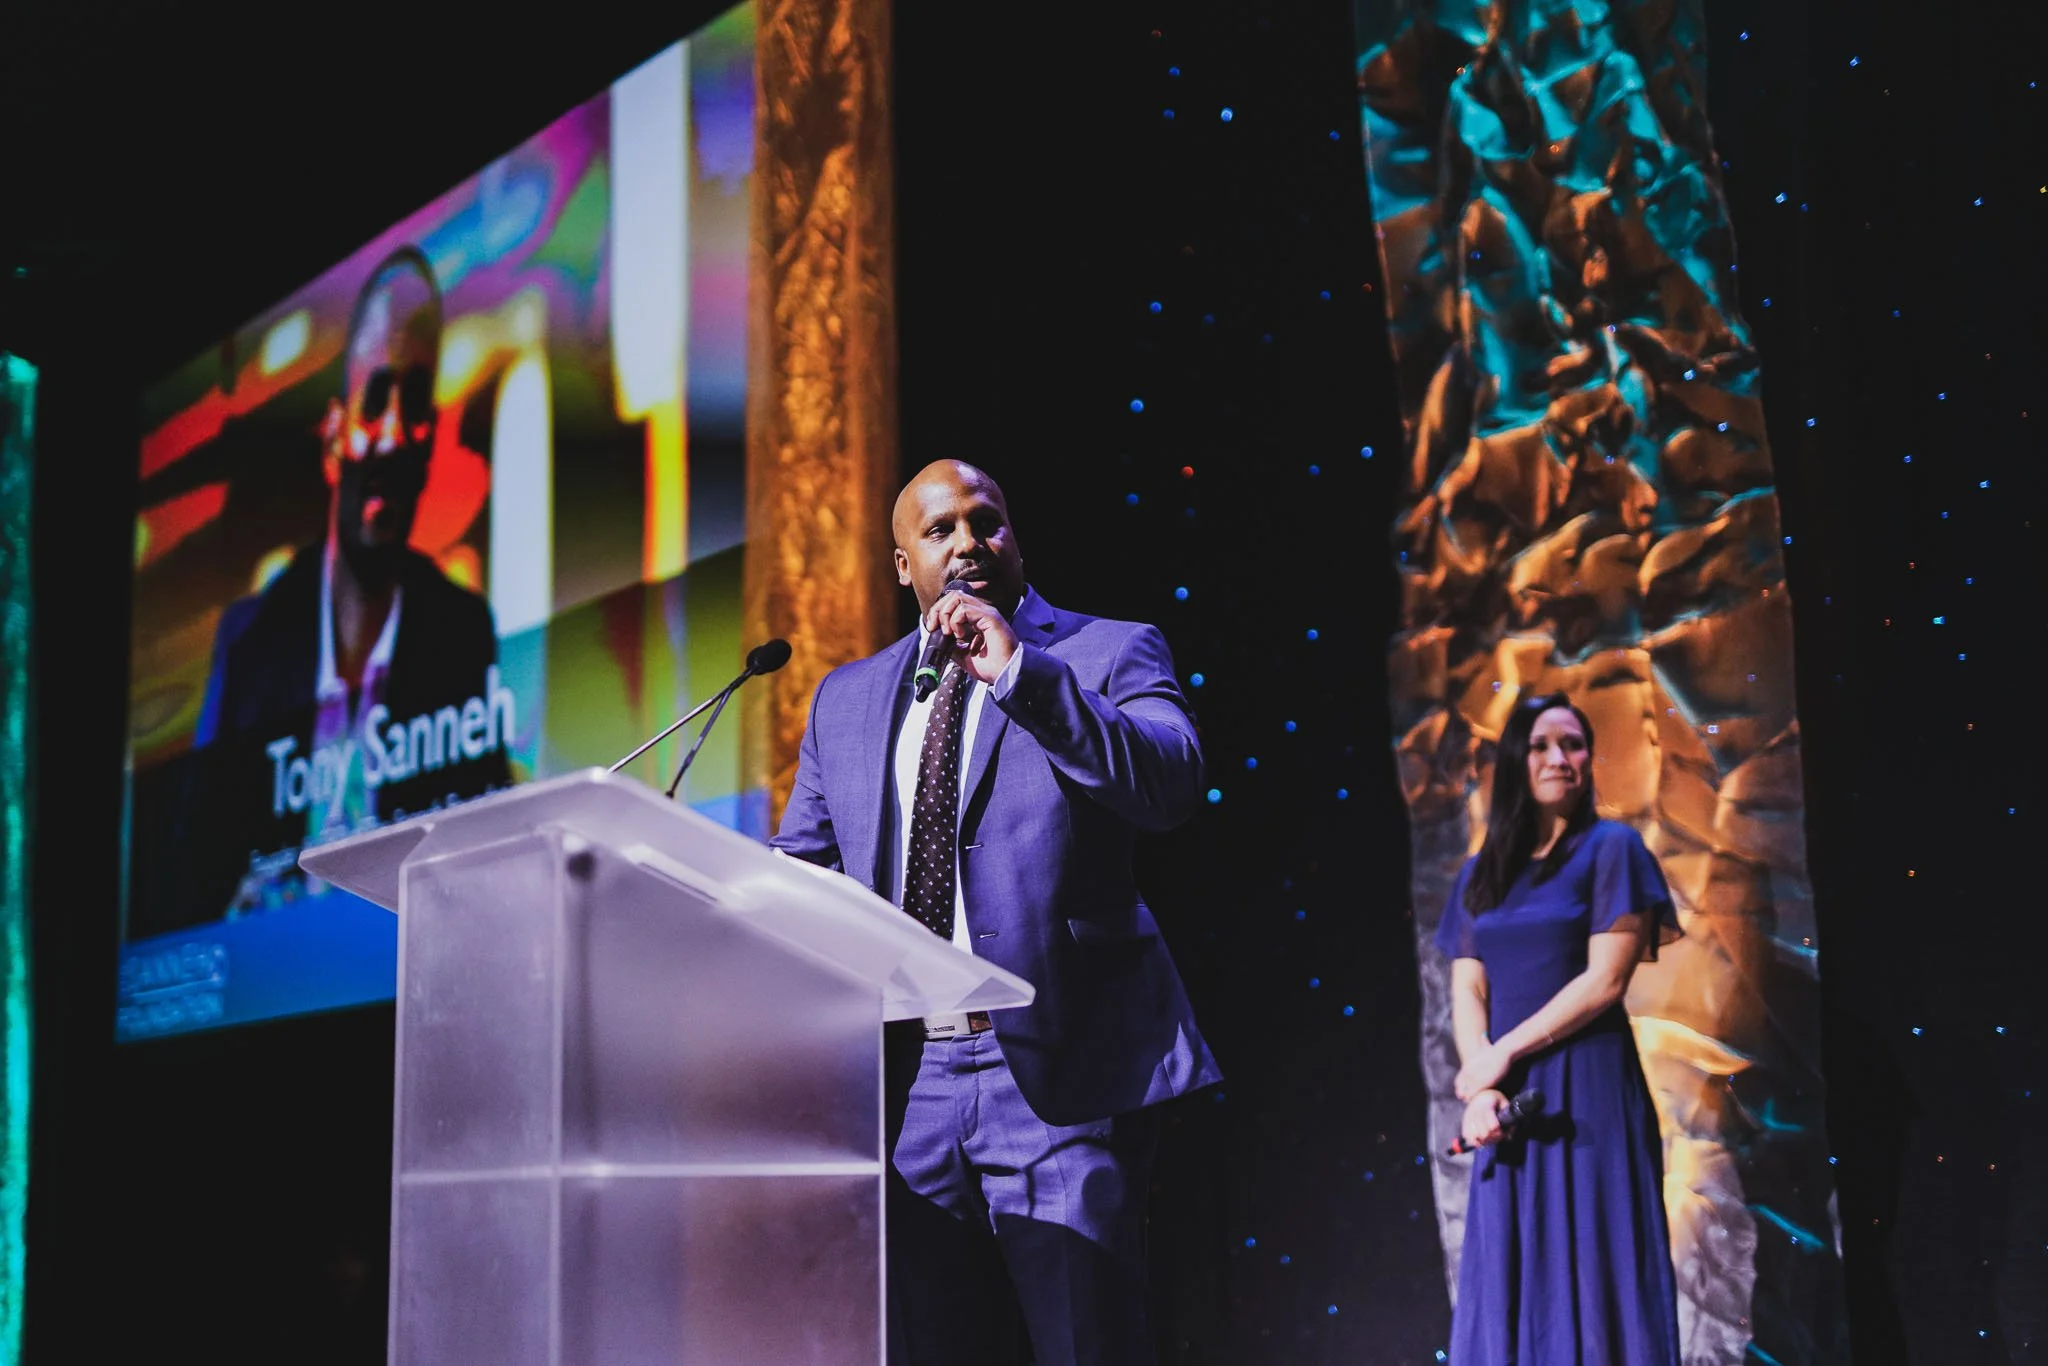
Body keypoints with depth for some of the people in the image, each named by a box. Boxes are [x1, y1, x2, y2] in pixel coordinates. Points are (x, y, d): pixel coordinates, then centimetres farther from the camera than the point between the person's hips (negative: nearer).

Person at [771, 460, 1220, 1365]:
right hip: (905, 1086, 5)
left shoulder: (1109, 655, 4)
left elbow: (1172, 786, -15)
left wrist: (1019, 671, -20)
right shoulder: (846, 699, 18)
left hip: (1058, 1077, -4)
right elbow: (794, 872, 18)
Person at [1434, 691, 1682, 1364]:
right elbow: (1466, 989, 6)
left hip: (1586, 1089, -4)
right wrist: (1481, 1084, -11)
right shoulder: (1480, 873, 14)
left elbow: (1606, 980, -9)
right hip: (1508, 1100, 4)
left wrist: (1503, 1054, -11)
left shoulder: (1610, 848, 0)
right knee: (1510, 1281, 5)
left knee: (1591, 1275, -3)